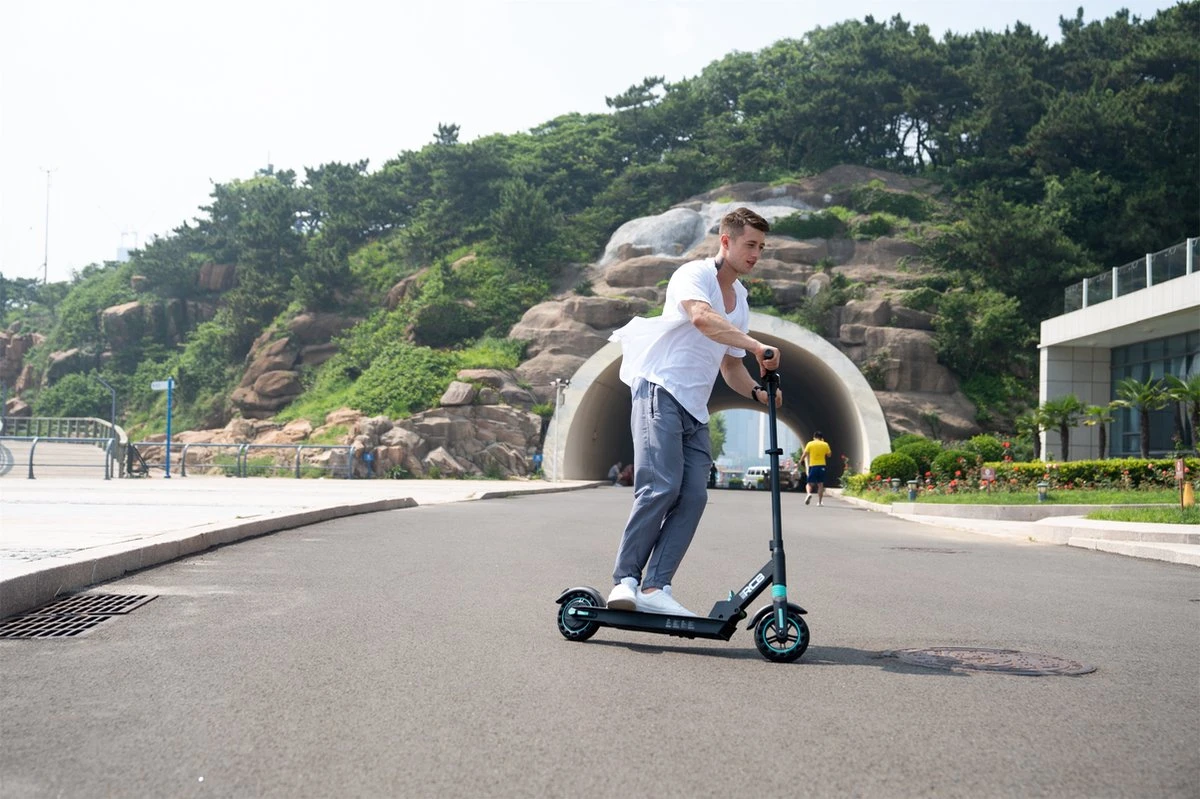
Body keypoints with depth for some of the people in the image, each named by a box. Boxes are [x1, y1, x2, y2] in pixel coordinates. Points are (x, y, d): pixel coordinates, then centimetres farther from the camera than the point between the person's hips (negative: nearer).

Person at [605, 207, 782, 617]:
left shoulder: (740, 298, 20)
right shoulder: (693, 275, -4)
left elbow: (730, 367, 24)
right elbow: (702, 318, -28)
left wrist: (756, 390, 5)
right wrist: (756, 346, -35)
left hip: (695, 410, 8)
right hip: (661, 391, -8)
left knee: (694, 496, -7)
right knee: (661, 487, -19)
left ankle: (655, 587, -8)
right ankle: (625, 579, -11)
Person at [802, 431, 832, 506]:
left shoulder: (810, 444, 0)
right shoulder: (825, 444, 4)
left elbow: (805, 454, -3)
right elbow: (829, 455, 14)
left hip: (812, 466, -1)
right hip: (822, 466, 1)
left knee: (810, 483, 5)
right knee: (820, 484, 7)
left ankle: (809, 493, -25)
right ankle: (820, 501, 7)